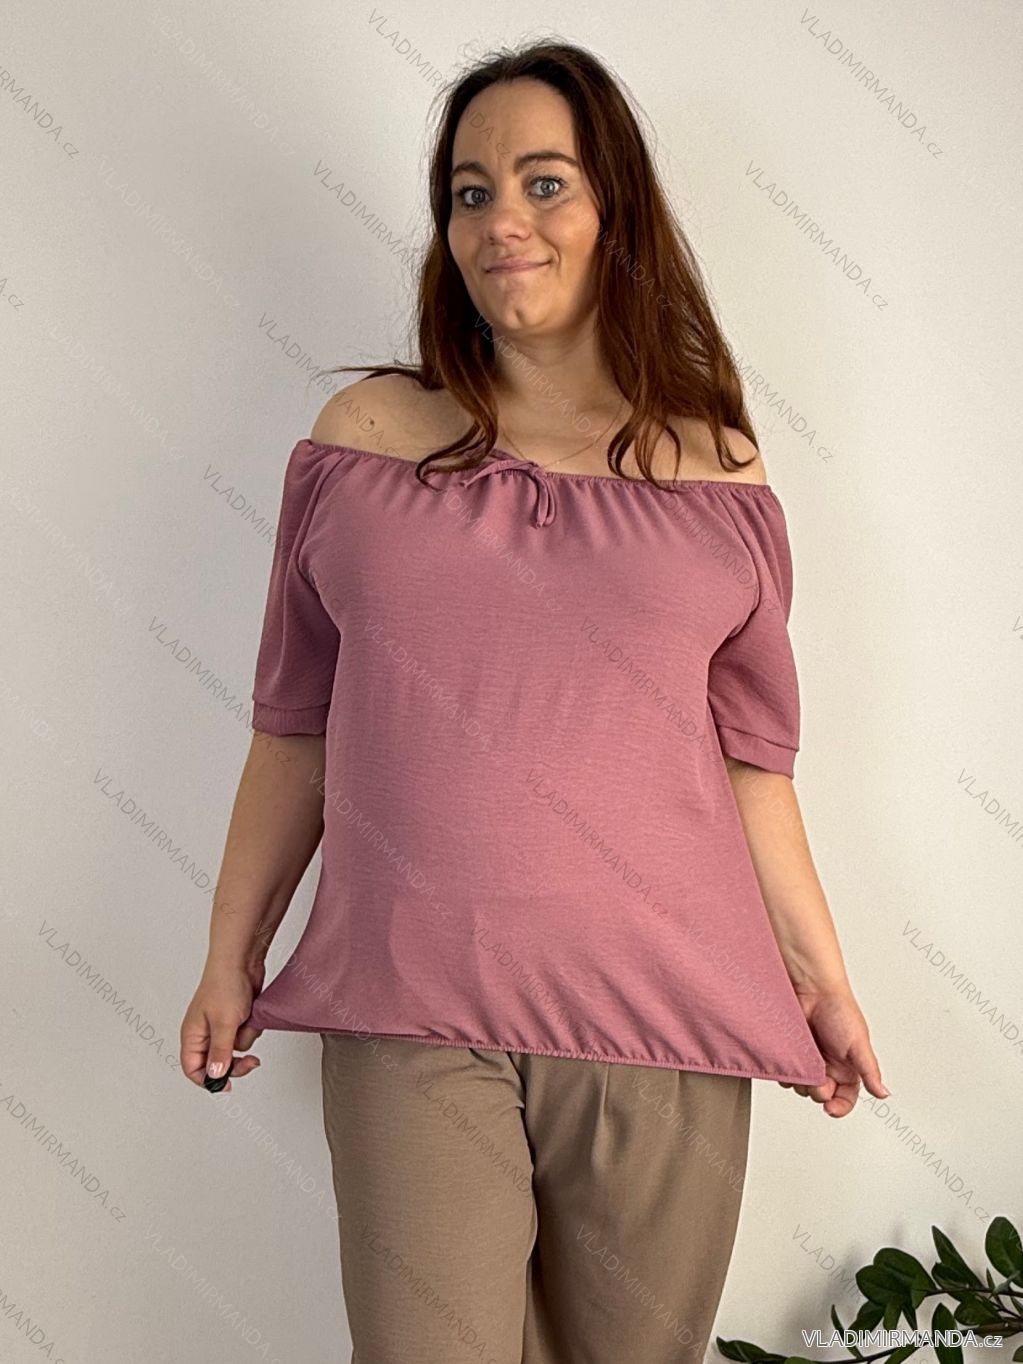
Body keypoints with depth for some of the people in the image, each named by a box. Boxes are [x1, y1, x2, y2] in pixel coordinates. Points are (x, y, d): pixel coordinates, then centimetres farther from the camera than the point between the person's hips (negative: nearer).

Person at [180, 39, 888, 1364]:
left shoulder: (717, 470, 5)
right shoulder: (362, 437, 5)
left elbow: (748, 761, 10)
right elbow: (294, 730, 9)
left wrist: (822, 977, 11)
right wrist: (232, 955, 11)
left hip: (659, 1017, 1)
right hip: (410, 1017, 0)